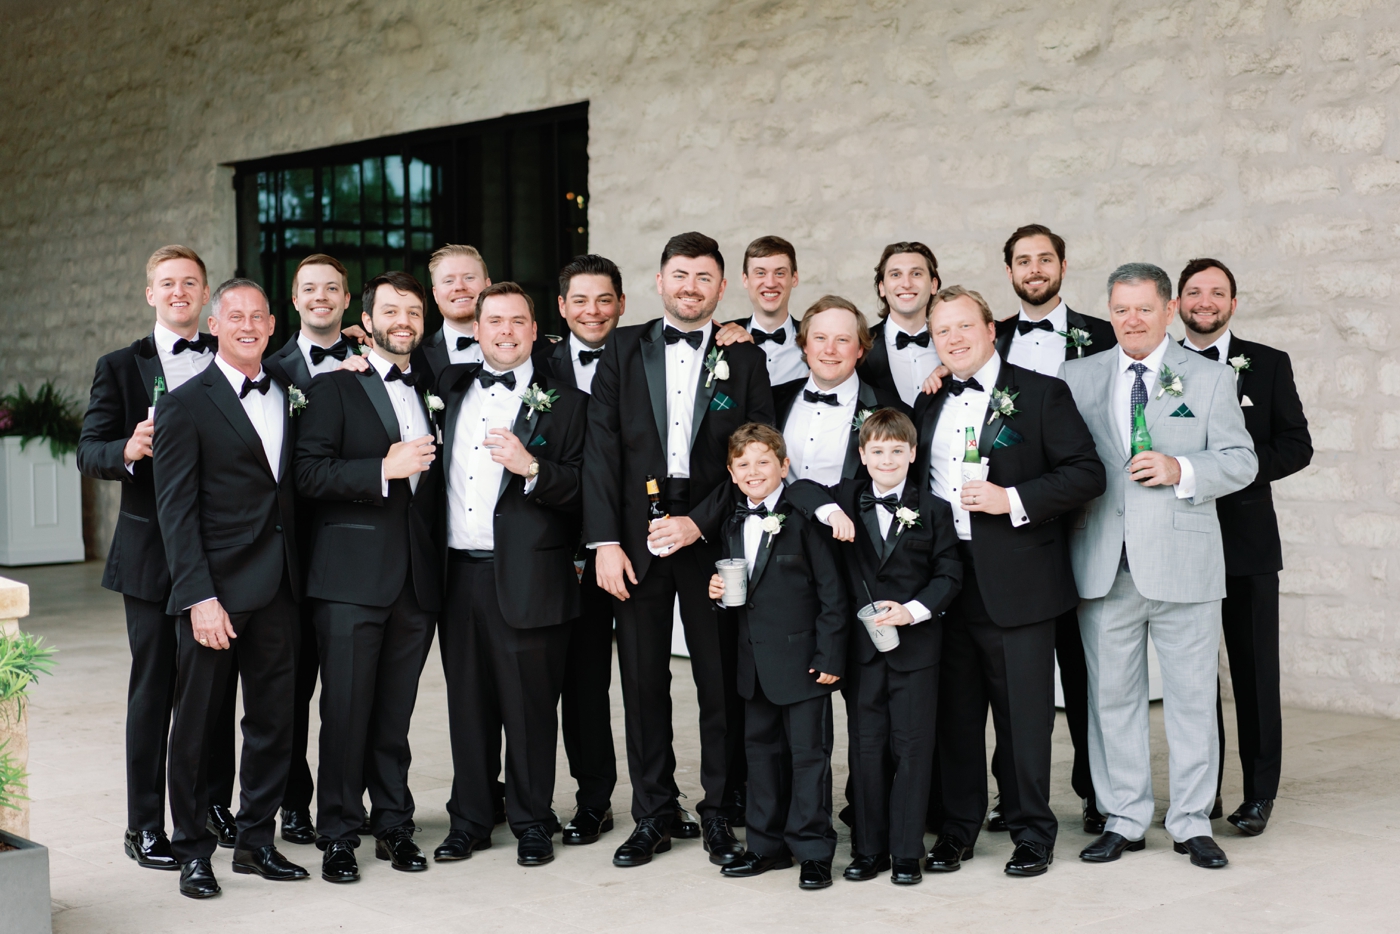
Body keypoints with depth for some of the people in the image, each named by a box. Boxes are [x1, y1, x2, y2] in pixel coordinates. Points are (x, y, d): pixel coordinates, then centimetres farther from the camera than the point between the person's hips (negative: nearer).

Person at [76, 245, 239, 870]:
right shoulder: (121, 367, 4)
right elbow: (89, 453, -3)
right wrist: (128, 450, -22)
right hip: (153, 553, -2)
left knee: (218, 683, 10)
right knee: (153, 688, 2)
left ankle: (216, 806, 24)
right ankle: (144, 826, 10)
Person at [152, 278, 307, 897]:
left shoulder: (287, 396, 12)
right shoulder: (186, 405, -5)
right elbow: (176, 511, -9)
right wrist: (200, 597, -15)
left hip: (278, 589, 5)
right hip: (215, 590, -5)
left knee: (273, 721, 10)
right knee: (197, 723, 5)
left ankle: (256, 840, 24)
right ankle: (192, 850, 17)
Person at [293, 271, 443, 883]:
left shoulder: (428, 392, 17)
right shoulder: (335, 388, 1)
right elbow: (309, 474, -10)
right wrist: (385, 469, -18)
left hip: (417, 578, 4)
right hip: (352, 576, -4)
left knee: (396, 710, 9)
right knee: (346, 707, -2)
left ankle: (394, 825, 19)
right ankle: (338, 836, 9)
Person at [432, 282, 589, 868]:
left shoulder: (563, 404, 2)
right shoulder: (451, 388, 14)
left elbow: (584, 489, -4)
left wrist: (532, 467, -20)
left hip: (527, 577, -4)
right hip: (458, 573, 4)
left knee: (530, 705, 3)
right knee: (468, 703, 10)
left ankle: (531, 821, 16)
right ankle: (470, 820, 22)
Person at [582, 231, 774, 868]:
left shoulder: (744, 359, 6)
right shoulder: (623, 349, 8)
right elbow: (601, 448, 1)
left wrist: (699, 523, -11)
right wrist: (605, 541, -7)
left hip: (712, 538, -1)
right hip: (636, 539, 1)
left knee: (722, 683, 3)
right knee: (643, 682, 6)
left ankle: (721, 816, 15)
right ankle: (652, 816, 17)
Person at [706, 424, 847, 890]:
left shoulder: (803, 519, -11)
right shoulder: (732, 525, 10)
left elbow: (831, 592, -11)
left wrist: (830, 656, -14)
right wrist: (718, 589, 0)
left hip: (801, 659, -7)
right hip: (754, 660, 7)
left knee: (808, 752, 0)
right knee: (761, 749, 14)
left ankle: (813, 850, 10)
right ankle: (767, 844, 25)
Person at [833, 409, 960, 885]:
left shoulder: (933, 510, 1)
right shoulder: (845, 500, 6)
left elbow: (949, 575, -1)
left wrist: (912, 610, -15)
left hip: (916, 644, -2)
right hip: (863, 644, 2)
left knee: (912, 747, 2)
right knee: (867, 747, 6)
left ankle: (907, 853, 10)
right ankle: (869, 850, 16)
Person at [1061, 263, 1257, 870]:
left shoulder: (1209, 378, 5)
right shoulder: (1078, 378, 9)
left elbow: (1241, 461, 1)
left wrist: (1181, 470, -14)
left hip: (1182, 563, -1)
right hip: (1105, 566, 2)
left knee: (1192, 697, 4)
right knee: (1113, 696, 7)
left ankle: (1192, 823, 16)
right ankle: (1123, 820, 18)